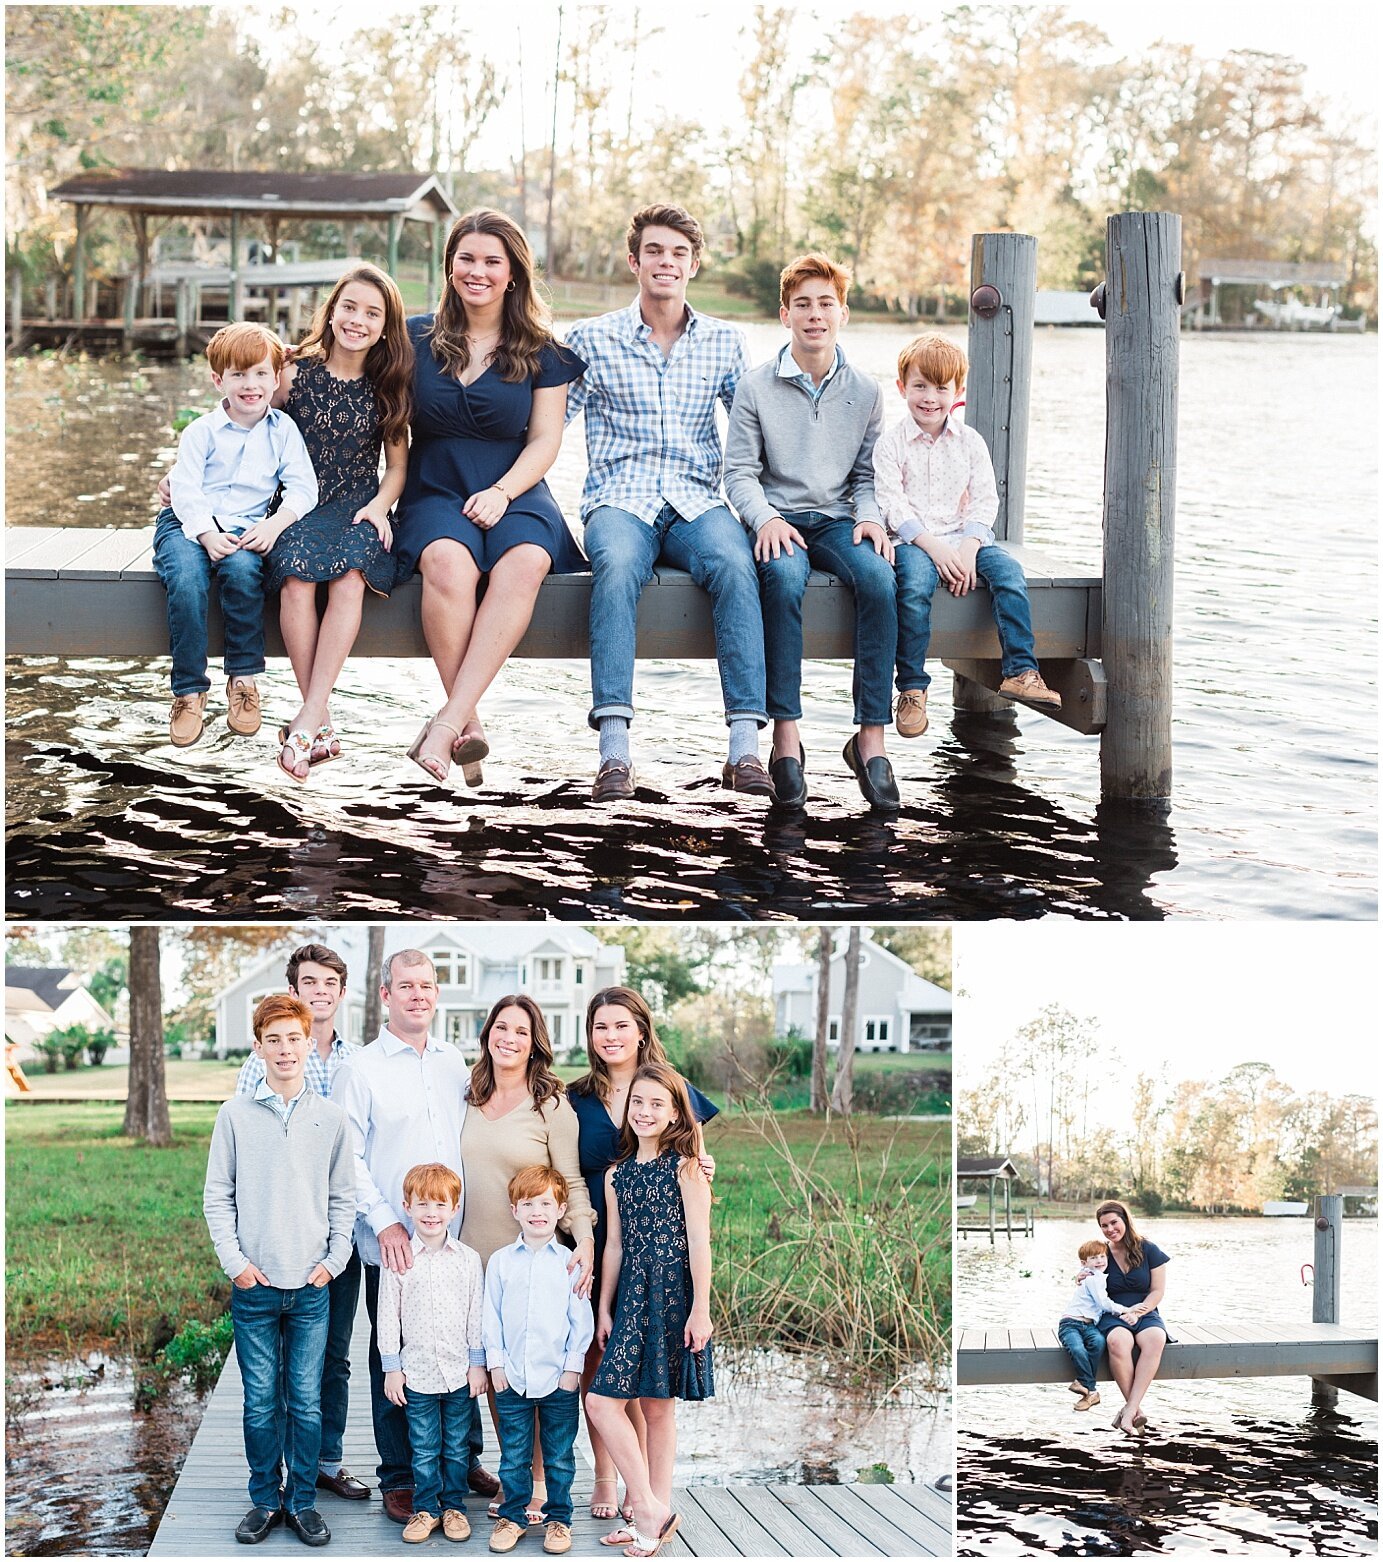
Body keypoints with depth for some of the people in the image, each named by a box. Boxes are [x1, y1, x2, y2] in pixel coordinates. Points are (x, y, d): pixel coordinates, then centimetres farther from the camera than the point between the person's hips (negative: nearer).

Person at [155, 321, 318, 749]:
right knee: (187, 579, -32)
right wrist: (206, 533, -22)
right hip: (189, 523, 0)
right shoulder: (202, 431, 3)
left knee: (242, 568, -35)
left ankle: (244, 679, -18)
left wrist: (274, 524, -20)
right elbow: (185, 489, -5)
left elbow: (302, 487, -1)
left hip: (244, 527, 0)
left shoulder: (282, 430, 6)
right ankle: (189, 690, -20)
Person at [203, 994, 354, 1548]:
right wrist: (234, 1260, -5)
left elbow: (343, 1197, 8)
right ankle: (265, 1499, 18)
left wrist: (334, 1259, -1)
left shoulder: (331, 1118, 3)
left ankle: (302, 1501, 15)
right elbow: (217, 1196, 3)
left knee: (307, 1401, 4)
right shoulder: (235, 1114, 0)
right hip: (254, 1285, 0)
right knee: (260, 1402, 6)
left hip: (312, 1285, 1)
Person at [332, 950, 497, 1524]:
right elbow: (348, 1159, -7)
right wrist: (384, 1221, -16)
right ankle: (398, 1478, 14)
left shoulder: (455, 1064, 11)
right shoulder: (360, 1069, -4)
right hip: (392, 1245, -4)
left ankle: (464, 1460, 26)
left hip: (456, 1239, 4)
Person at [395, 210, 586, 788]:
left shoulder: (541, 350, 9)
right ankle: (469, 722, -33)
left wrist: (501, 492, -12)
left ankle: (449, 720, -40)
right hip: (434, 493, 0)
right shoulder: (415, 338, 10)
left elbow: (545, 440, 4)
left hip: (514, 492, 0)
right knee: (449, 562, -36)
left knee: (524, 562, -35)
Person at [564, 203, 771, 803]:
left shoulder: (724, 341, 14)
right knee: (617, 564, -37)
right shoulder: (592, 339, 10)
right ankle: (614, 749, -43)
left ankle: (745, 747, -37)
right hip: (619, 500, -1)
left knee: (735, 564, -33)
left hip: (696, 503, 1)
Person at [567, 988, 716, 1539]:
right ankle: (604, 1478, 18)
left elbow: (694, 1165, 8)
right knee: (597, 1362, 4)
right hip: (594, 1245, 2)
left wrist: (704, 1172, -13)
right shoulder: (576, 1099, 9)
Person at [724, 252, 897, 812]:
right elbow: (739, 471, 1)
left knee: (878, 578, -31)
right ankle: (785, 736, -35)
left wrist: (870, 517, -6)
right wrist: (766, 518, -17)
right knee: (784, 577, -37)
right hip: (778, 519, -2)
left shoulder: (866, 392, 10)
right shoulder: (756, 386, 3)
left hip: (836, 519, 2)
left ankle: (871, 736, -30)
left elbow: (867, 474, 15)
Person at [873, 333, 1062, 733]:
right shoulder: (891, 444, 2)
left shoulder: (970, 442, 11)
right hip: (912, 539, -3)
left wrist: (968, 548, -13)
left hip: (963, 537, 3)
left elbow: (984, 501, 5)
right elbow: (892, 504, -7)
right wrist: (933, 547, -19)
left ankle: (1020, 671, -24)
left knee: (1007, 569, -24)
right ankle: (912, 688, -25)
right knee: (915, 582, -34)